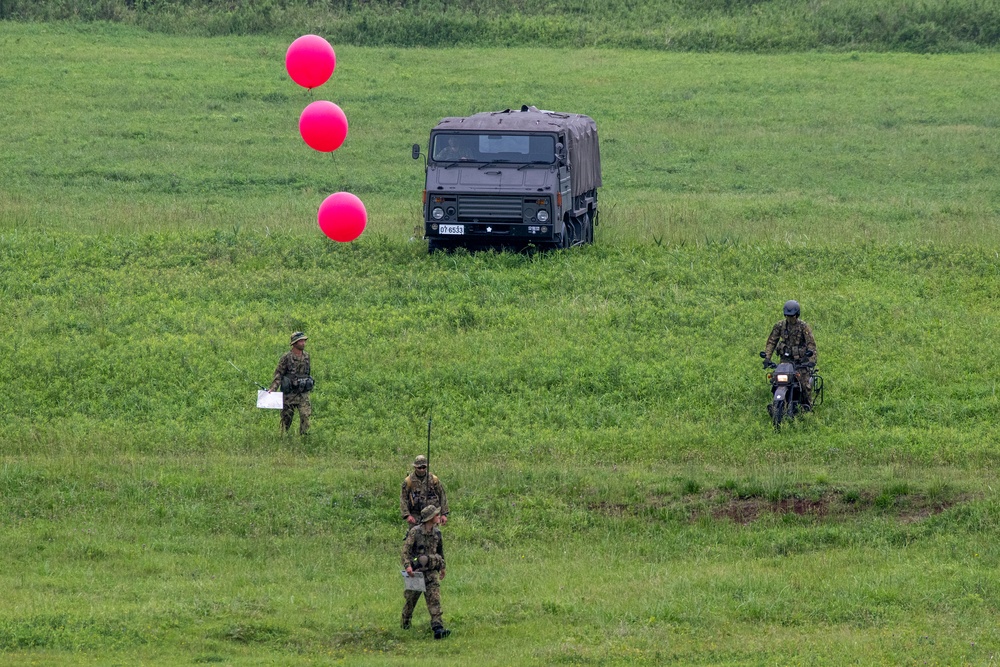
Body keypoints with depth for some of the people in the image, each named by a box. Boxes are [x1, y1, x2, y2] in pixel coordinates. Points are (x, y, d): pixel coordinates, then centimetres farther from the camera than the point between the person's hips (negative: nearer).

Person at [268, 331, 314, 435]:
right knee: (286, 418, 4)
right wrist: (272, 389, -17)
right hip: (290, 394, -3)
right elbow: (278, 374, -7)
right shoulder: (286, 357, -7)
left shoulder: (306, 356, 7)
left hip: (303, 394, 3)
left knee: (305, 415, -11)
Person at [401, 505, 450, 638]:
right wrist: (407, 565, -29)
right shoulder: (415, 532, -12)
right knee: (411, 599, 10)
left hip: (431, 572, 4)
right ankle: (405, 623, 34)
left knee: (434, 599, -10)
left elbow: (440, 550, 21)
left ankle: (438, 628, -20)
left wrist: (442, 567, 30)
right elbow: (406, 550, -16)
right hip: (415, 572, -4)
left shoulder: (437, 532, 6)